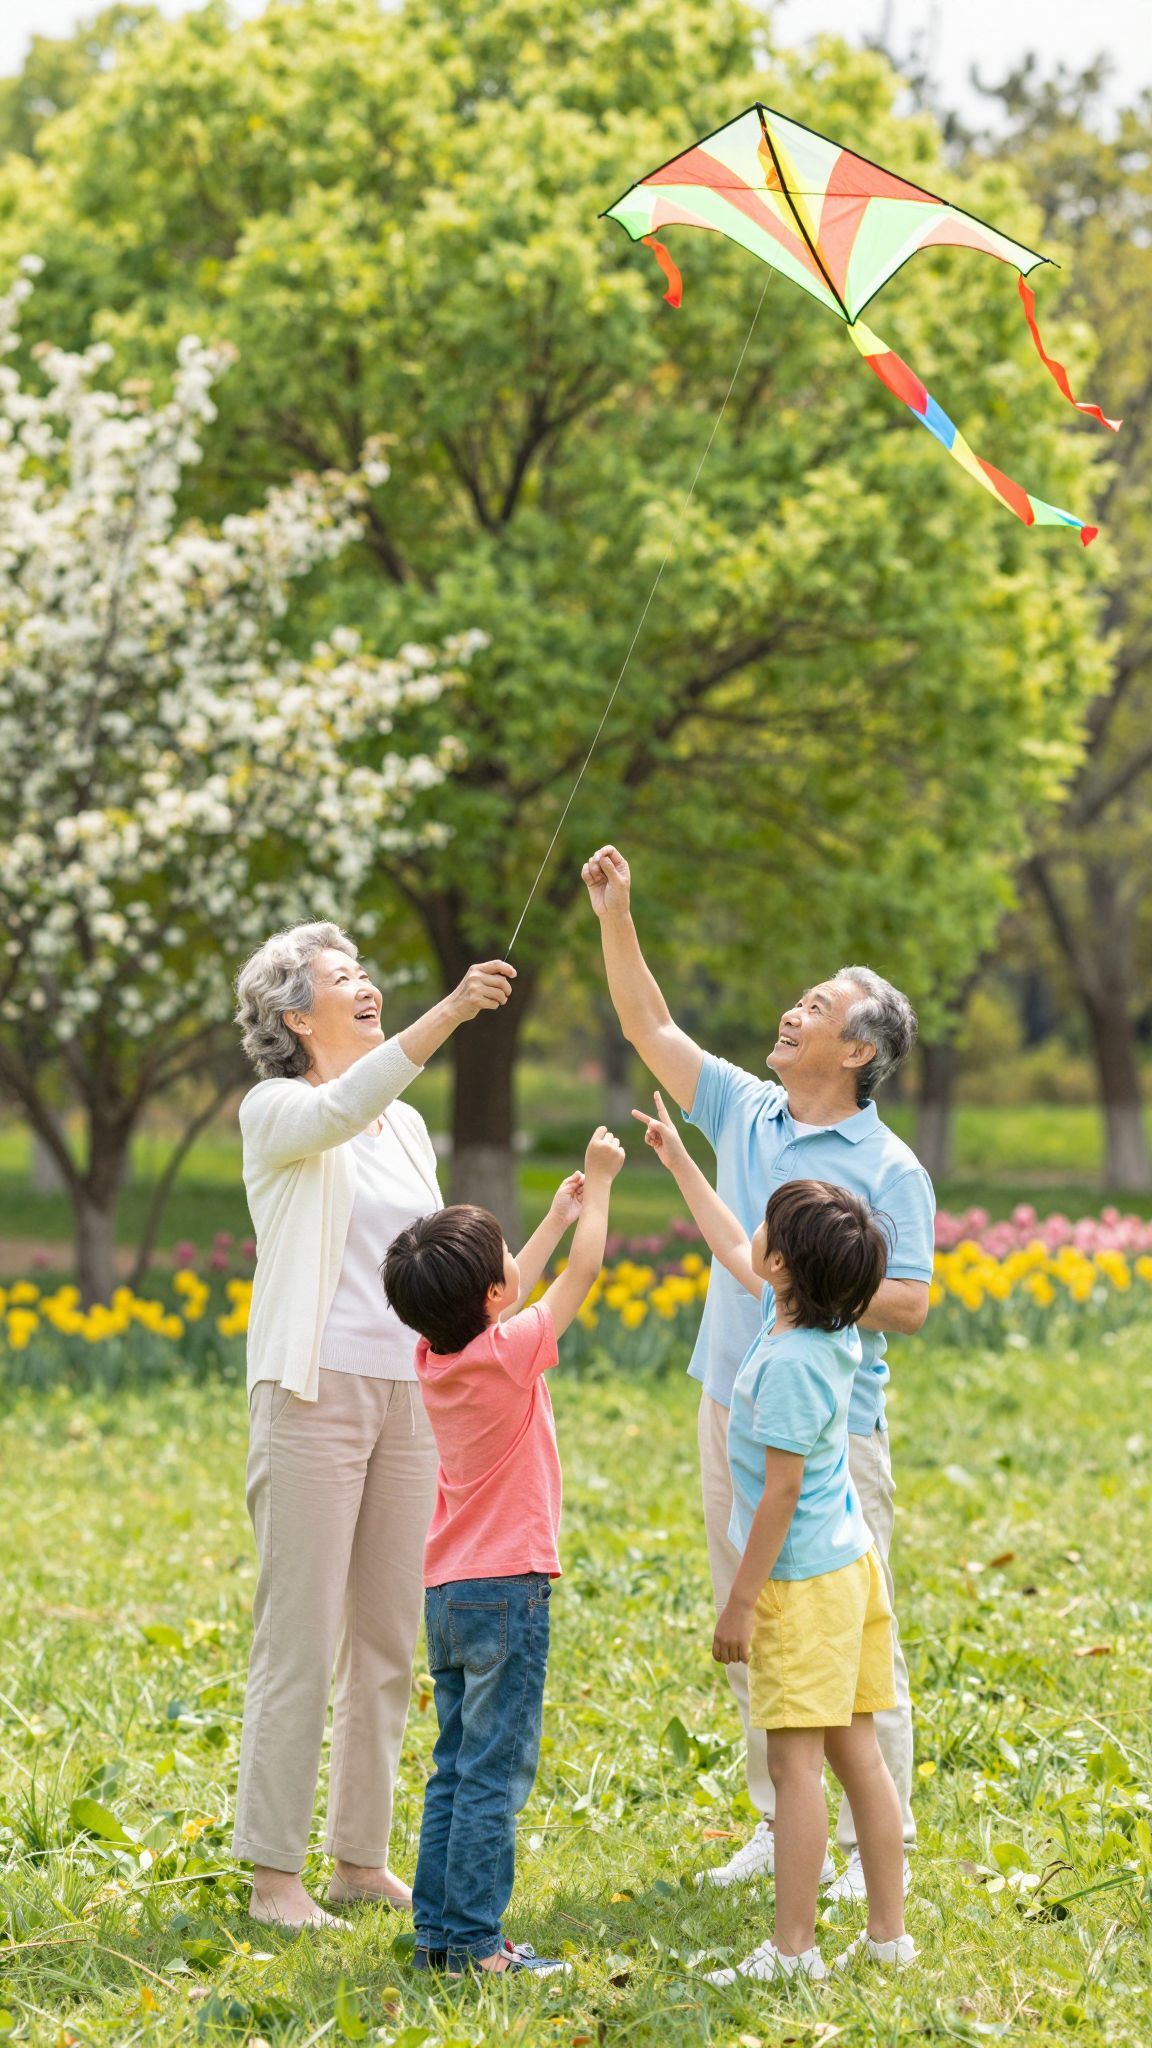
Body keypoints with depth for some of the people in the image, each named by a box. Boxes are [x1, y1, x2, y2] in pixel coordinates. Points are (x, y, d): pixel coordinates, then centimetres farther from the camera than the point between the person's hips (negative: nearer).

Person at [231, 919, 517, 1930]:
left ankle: (363, 1856, 18)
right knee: (299, 1644, -6)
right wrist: (448, 1013, -38)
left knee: (388, 1640, 9)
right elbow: (343, 1109, -28)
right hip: (314, 1391, -7)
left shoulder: (408, 1125, 16)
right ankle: (274, 1873, -1)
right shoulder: (277, 1112, -4)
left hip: (409, 1396, 7)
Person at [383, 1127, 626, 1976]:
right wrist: (599, 1185, 8)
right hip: (506, 1589, -8)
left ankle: (438, 1929, 14)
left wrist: (561, 1211, 28)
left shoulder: (437, 1356, 4)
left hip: (448, 1590, 8)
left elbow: (500, 1297, 22)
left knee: (455, 1769, 12)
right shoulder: (508, 1353, -16)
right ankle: (471, 1940, -4)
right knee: (494, 1773, -5)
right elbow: (581, 1275, -5)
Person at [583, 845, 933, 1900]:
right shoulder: (744, 1113, 9)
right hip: (733, 1414, 6)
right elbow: (651, 1027, 13)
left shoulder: (890, 1169, -8)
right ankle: (781, 1823, 20)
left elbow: (910, 1301, -11)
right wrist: (616, 916, 6)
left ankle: (875, 1843, 1)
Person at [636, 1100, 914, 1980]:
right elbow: (735, 1256, 23)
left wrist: (741, 1601, -14)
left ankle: (794, 1949, -4)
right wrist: (679, 1161, 30)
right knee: (857, 1752, 11)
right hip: (850, 1562, 9)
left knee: (796, 1759, -6)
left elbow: (780, 1492, -20)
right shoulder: (823, 1328, 6)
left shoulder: (788, 1362, -21)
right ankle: (888, 1932, 16)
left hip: (803, 1579, -9)